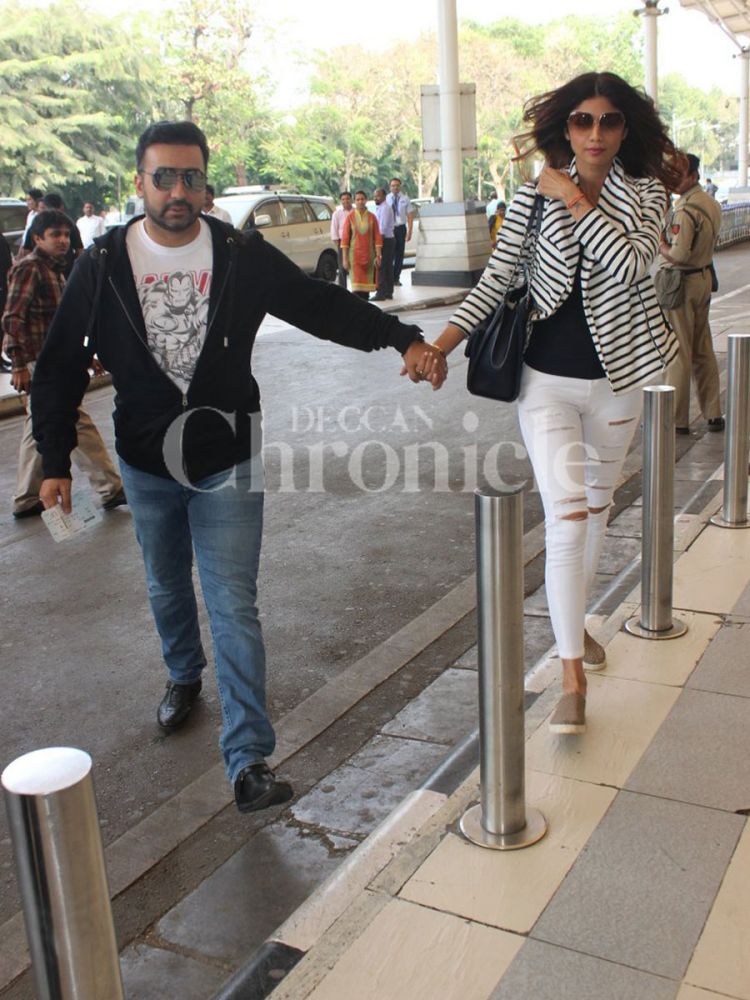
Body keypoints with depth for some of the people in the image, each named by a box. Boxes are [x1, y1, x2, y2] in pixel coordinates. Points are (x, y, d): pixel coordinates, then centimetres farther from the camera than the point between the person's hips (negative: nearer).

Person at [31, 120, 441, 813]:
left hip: (228, 460, -2)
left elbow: (325, 307, -2)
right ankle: (184, 676, 51)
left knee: (234, 605, -6)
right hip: (147, 464, 3)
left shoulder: (243, 256, -8)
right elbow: (61, 367, 0)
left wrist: (403, 339, -11)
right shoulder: (103, 266, -6)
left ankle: (250, 759, -3)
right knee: (167, 587, 21)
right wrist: (56, 460, -3)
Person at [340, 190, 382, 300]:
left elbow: (377, 237, 4)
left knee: (367, 282, 6)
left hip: (369, 256, 2)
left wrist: (378, 255, -4)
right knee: (357, 283, -11)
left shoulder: (372, 217, 4)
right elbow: (345, 238, -1)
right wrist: (345, 258, -6)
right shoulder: (350, 217, 0)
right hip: (355, 255, -2)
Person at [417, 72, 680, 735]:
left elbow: (632, 265, -19)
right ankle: (572, 679, -8)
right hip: (546, 380, -2)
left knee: (596, 507, 17)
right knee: (567, 516, -13)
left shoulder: (645, 194, 0)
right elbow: (496, 279, -1)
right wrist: (442, 343, -11)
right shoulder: (533, 198, -1)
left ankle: (574, 619, 42)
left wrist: (575, 202, -18)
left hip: (615, 382, 3)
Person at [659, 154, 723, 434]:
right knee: (703, 350, 14)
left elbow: (679, 254, -26)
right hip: (705, 277, 9)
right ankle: (713, 414, 19)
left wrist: (660, 244, -7)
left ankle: (677, 419, 4)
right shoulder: (711, 203, 10)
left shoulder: (685, 210, -20)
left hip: (682, 282, -9)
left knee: (678, 353, -2)